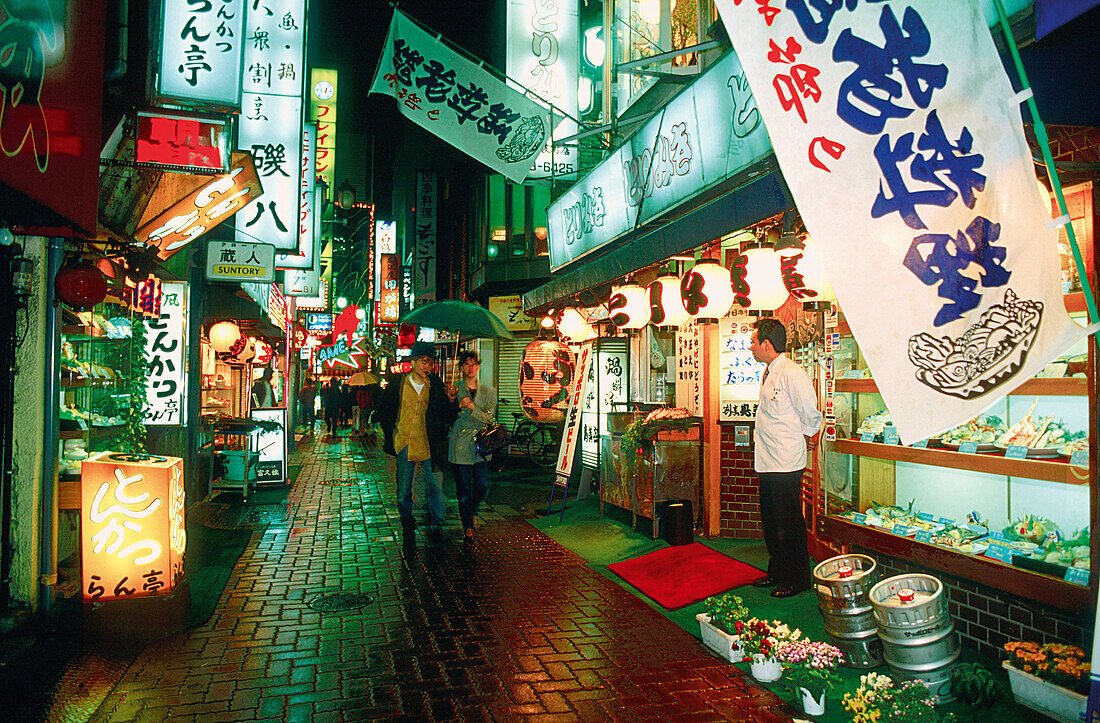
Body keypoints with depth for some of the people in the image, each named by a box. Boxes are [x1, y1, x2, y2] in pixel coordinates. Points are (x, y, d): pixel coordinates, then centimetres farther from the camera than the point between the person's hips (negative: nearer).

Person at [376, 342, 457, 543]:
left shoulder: (437, 386, 1)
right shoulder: (397, 385, 1)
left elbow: (448, 417, 2)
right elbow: (384, 411, 13)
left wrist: (451, 401, -16)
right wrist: (391, 435, 7)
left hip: (430, 446, 0)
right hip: (404, 444, 1)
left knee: (436, 488, 3)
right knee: (404, 491, 10)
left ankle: (435, 526, 20)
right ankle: (407, 524, 31)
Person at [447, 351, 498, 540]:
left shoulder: (488, 391, 7)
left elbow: (489, 418, -1)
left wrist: (472, 407, -15)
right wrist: (458, 406, -11)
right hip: (460, 442, -1)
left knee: (483, 485, -5)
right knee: (464, 488, 1)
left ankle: (470, 512, 26)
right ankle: (467, 525, 19)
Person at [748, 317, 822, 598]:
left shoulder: (792, 374, -18)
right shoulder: (769, 373, 12)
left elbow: (811, 416, -12)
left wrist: (808, 438, 3)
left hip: (786, 464, -9)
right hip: (767, 462, 9)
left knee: (789, 523, 1)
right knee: (771, 522, 17)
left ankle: (797, 579, 14)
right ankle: (777, 571, 31)